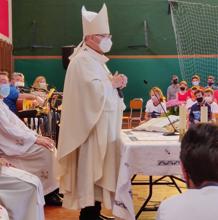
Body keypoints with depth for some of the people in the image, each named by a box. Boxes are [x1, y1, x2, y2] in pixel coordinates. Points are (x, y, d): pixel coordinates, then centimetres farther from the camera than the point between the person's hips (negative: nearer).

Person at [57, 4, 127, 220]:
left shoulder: (95, 59, 17)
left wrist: (115, 82, 4)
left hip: (102, 125, 11)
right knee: (90, 170, -5)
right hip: (92, 126, -11)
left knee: (97, 170, 14)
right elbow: (95, 89, -25)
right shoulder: (83, 60, -15)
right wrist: (113, 83, -9)